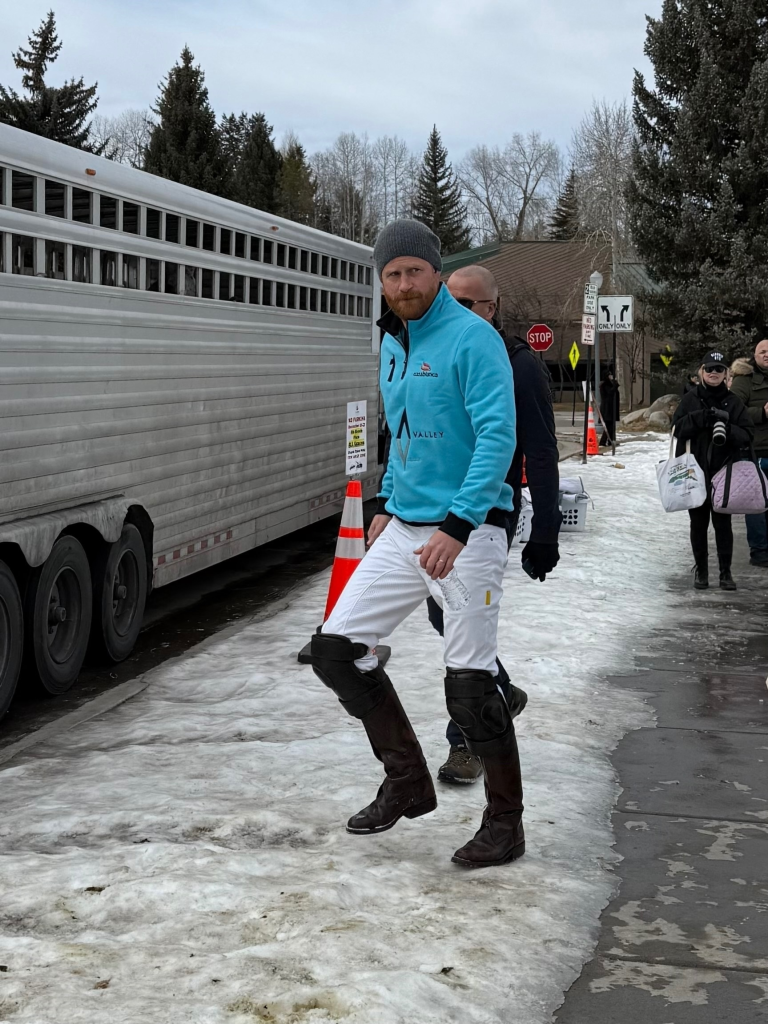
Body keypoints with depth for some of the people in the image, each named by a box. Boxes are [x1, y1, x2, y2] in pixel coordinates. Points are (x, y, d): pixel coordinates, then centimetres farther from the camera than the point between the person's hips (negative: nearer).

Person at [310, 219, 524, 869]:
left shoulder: (472, 338, -12)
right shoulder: (393, 345, 14)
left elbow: (499, 436, -20)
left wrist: (456, 526, -25)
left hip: (466, 536, -8)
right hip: (403, 532, 8)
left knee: (470, 683, -5)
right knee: (336, 648, 5)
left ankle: (506, 822, 14)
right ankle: (408, 782, 20)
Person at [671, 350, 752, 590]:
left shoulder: (733, 402, 4)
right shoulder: (690, 400, 4)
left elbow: (746, 434, -1)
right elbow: (678, 428, -6)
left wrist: (727, 428, -20)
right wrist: (701, 417, -20)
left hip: (723, 472, -1)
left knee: (722, 522, 2)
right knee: (698, 522, 8)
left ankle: (725, 571, 11)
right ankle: (701, 570, 20)